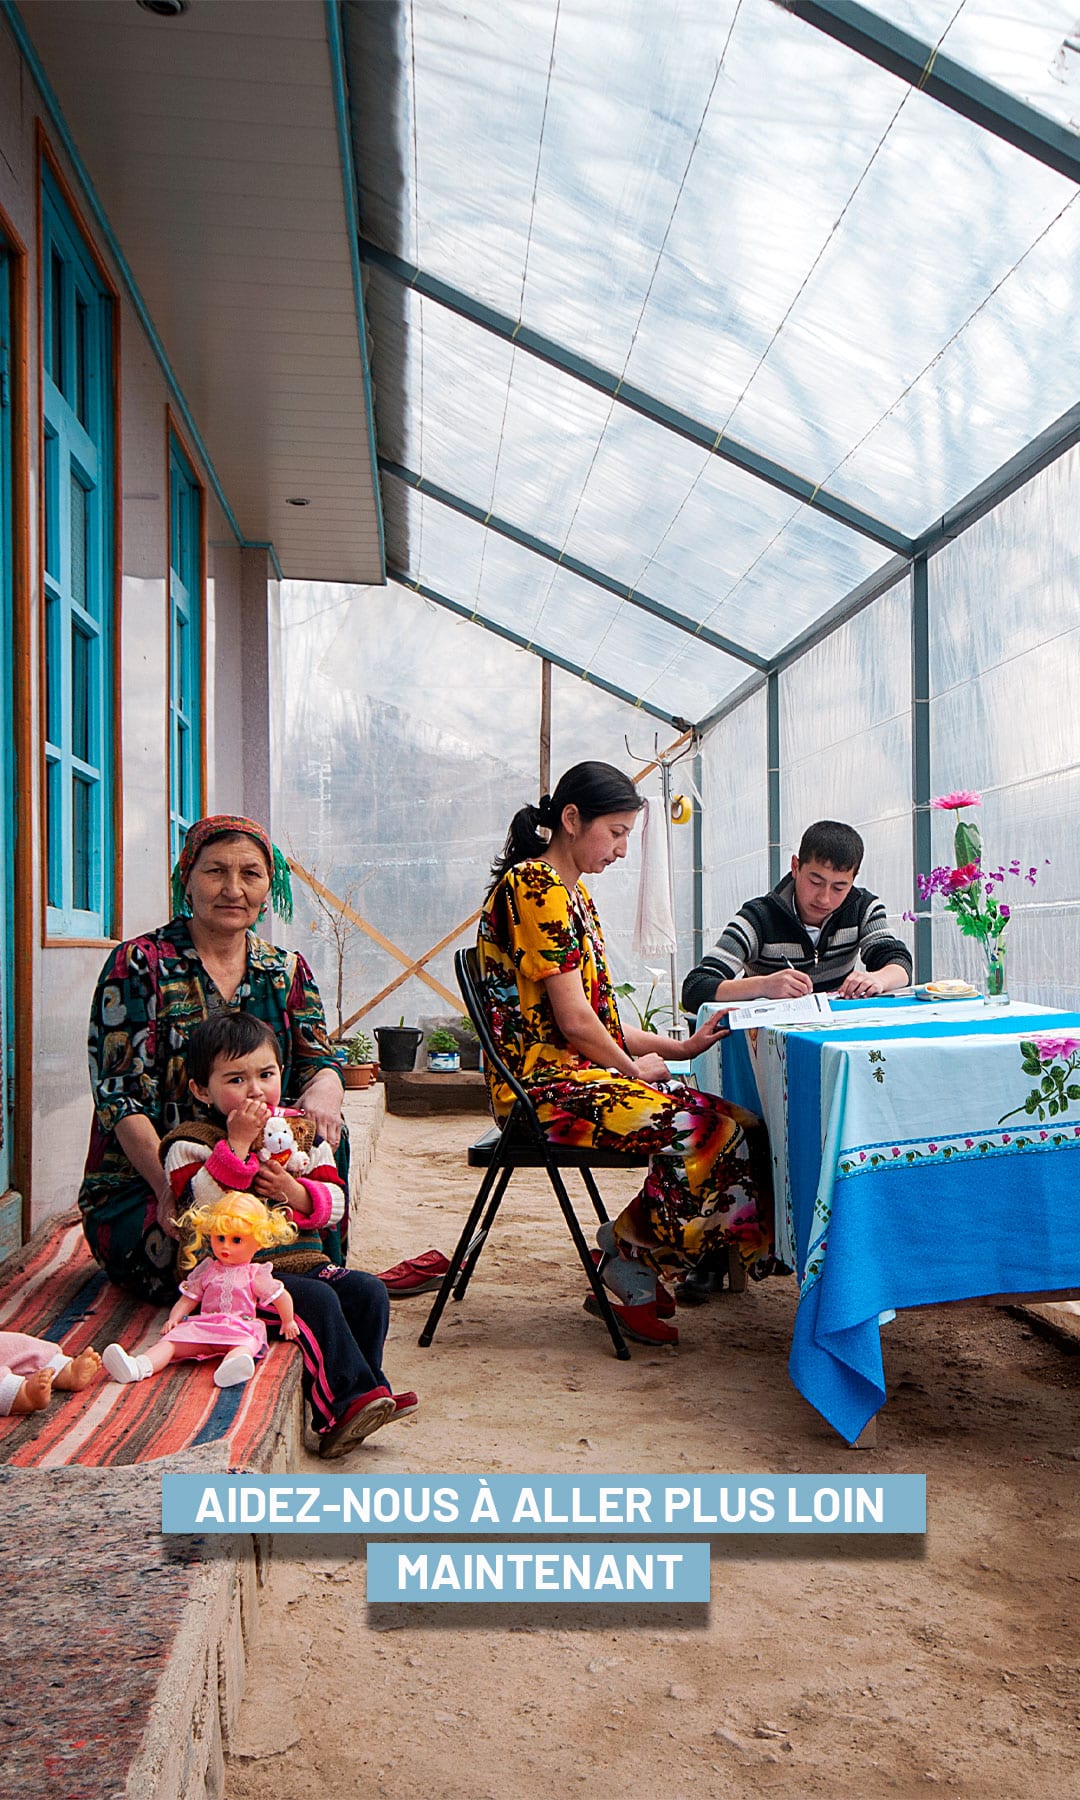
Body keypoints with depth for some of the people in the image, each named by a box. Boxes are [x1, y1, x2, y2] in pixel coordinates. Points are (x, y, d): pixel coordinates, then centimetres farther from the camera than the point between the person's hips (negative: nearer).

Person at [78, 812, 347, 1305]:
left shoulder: (287, 972, 11)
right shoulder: (139, 964, -4)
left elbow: (319, 1061, 1)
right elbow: (120, 1094, -11)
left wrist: (322, 1092, -27)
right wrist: (170, 1185, -28)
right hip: (139, 1188, -4)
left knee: (324, 1134, -26)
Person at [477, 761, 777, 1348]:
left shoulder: (572, 891, 20)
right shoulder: (537, 885, -12)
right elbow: (574, 1020, -16)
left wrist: (677, 1047, 9)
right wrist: (632, 1068, 0)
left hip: (584, 1072, 10)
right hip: (545, 1084, -10)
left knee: (742, 1126, -6)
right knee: (710, 1134, -22)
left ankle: (628, 1260, 1)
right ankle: (629, 1272, -2)